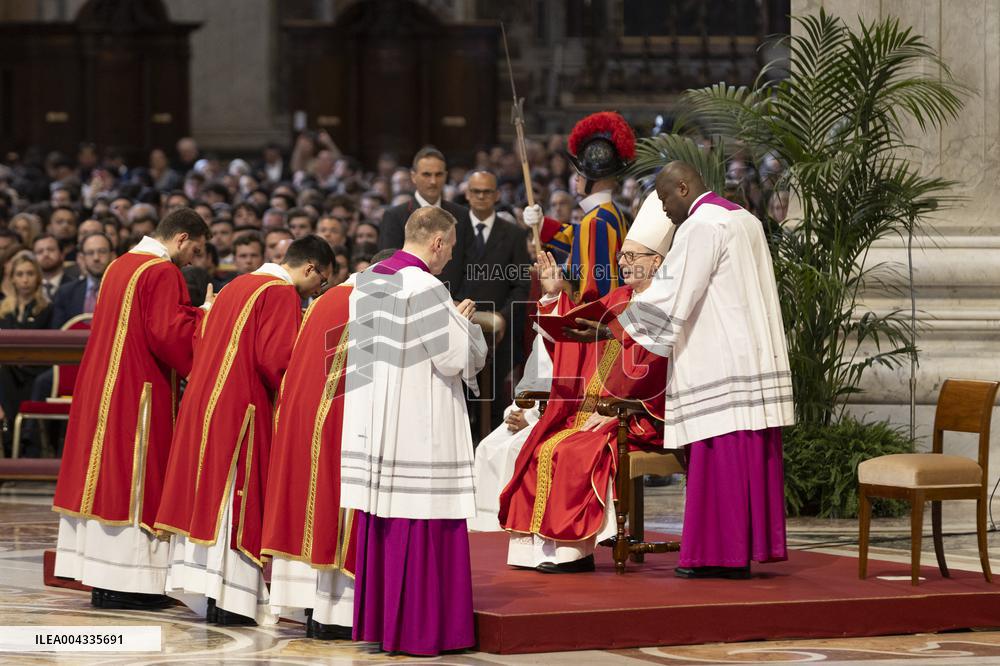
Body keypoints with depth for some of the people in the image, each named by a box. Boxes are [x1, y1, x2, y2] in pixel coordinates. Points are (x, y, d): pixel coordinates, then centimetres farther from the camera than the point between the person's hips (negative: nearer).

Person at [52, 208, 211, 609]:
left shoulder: (121, 266, 14)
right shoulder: (163, 273, -14)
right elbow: (168, 334, -21)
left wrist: (193, 315, 18)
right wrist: (203, 317, -6)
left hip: (100, 388, 9)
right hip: (139, 393, -9)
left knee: (105, 477, 10)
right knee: (134, 483, -5)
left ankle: (101, 579, 13)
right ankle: (124, 582, -5)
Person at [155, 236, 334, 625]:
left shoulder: (238, 286, 18)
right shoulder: (282, 293, -9)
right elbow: (275, 358, -19)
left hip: (203, 402, 9)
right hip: (241, 410, -9)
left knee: (207, 495, 11)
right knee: (237, 499, -5)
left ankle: (200, 586, 13)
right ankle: (227, 601, -6)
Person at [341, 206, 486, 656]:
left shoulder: (366, 281, 8)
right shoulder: (425, 289, -16)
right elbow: (457, 358, -16)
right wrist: (463, 322, 3)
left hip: (373, 426, 8)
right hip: (419, 428, -8)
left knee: (380, 529, 13)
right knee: (421, 529, -2)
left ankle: (375, 619, 19)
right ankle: (418, 628, 1)